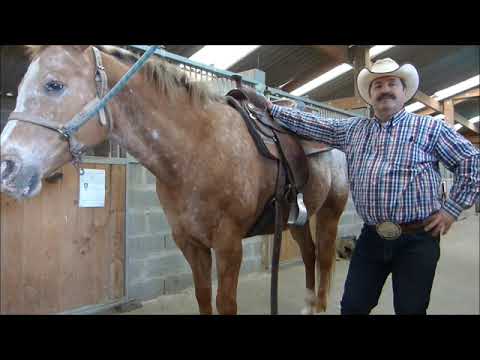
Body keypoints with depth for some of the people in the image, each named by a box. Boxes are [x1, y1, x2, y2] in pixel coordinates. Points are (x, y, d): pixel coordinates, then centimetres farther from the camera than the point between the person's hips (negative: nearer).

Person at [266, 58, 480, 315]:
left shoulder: (430, 127, 0)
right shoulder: (352, 129, 10)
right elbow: (311, 124, 11)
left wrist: (452, 209, -4)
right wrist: (271, 109, 9)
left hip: (417, 238, -3)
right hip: (371, 236, 3)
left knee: (410, 309, 10)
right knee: (353, 306, 11)